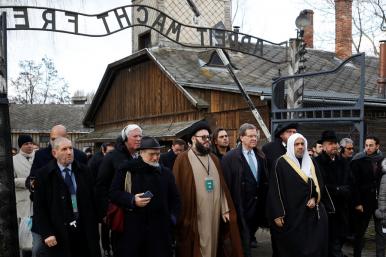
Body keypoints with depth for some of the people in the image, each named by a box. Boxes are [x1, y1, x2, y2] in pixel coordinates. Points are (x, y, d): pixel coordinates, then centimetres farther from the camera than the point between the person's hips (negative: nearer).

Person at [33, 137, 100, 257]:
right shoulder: (44, 174, -4)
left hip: (85, 230, 2)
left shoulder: (84, 171, 5)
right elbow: (39, 207, -4)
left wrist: (94, 226, 4)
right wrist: (46, 233, -10)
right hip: (58, 232, -2)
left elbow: (92, 199, 7)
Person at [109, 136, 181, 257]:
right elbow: (113, 193, -1)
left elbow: (175, 198, 18)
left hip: (159, 229, 3)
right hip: (132, 227, -2)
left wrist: (172, 217, 6)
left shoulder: (166, 173, 10)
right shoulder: (128, 169, 0)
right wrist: (132, 200, -14)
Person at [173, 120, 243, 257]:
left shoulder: (214, 159, 13)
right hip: (193, 216, -5)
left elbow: (221, 186, 12)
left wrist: (225, 209, 6)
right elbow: (178, 188, -7)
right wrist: (183, 216, -8)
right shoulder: (183, 159, -6)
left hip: (214, 214, 5)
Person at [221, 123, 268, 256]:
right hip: (242, 204, -6)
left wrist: (264, 198, 5)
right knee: (244, 236, 2)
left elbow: (265, 179, 10)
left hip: (258, 202, 6)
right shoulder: (230, 157, -13)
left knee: (253, 227, 22)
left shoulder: (260, 155, 7)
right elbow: (226, 183, -13)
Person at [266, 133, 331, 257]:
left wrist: (314, 198, -4)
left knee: (314, 246, 4)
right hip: (291, 214, -5)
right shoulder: (281, 164, -8)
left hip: (310, 213, 5)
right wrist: (277, 214, -16)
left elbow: (319, 183, 16)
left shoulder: (310, 163, 11)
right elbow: (275, 190, -11)